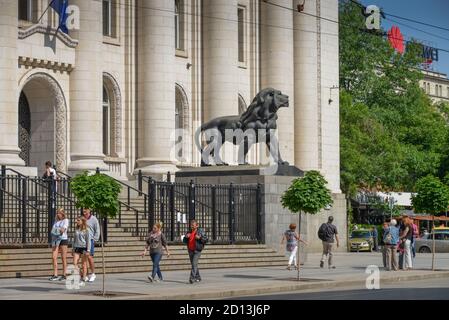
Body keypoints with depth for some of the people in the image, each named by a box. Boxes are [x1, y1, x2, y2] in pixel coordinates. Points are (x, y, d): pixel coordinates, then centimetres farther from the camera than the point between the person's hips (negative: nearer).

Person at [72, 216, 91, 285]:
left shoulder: (86, 230, -4)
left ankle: (84, 280, 6)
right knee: (74, 263, -8)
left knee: (84, 265, 1)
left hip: (84, 248, -5)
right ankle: (81, 275, 4)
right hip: (77, 248, 5)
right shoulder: (76, 230, 12)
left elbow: (88, 241, -5)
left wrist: (88, 250, -11)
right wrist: (73, 249, 18)